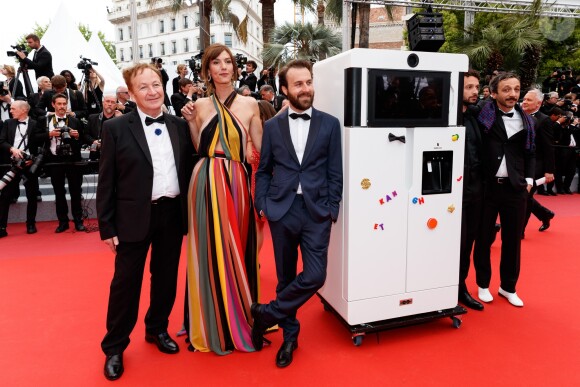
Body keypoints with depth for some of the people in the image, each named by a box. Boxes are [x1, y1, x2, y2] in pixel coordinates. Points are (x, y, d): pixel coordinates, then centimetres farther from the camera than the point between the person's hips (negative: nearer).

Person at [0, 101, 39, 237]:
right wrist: (12, 149, -15)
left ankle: (31, 224, 19)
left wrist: (33, 158, -14)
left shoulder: (35, 124, 2)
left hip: (30, 163, -2)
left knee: (31, 195, 6)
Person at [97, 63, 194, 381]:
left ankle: (157, 329, 38)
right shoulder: (116, 128, -5)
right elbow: (106, 181, -4)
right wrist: (107, 226, -6)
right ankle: (114, 347, 26)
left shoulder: (180, 126, 5)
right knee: (126, 282, 7)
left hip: (173, 214, 3)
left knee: (166, 277, 16)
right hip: (134, 217, -3)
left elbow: (187, 170, 8)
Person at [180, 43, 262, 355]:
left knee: (238, 249, 7)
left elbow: (262, 148, 6)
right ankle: (213, 326, 23)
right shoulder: (200, 105, 9)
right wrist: (190, 121, 2)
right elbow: (201, 148, 9)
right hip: (206, 182, 0)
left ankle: (239, 321, 27)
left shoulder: (249, 104, 7)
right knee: (210, 250, 5)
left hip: (236, 182, 0)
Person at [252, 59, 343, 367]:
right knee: (285, 276, 11)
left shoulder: (329, 124, 5)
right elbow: (263, 171, 9)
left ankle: (268, 312, 14)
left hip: (316, 211, 0)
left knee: (315, 276, -9)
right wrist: (262, 206, -1)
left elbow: (335, 173, 3)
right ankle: (289, 334, 30)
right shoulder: (272, 126, 7)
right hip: (281, 210, 1)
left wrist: (331, 210, -4)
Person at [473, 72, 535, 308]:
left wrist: (528, 180, 6)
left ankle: (508, 287, 28)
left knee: (513, 239, 11)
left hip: (516, 188, 3)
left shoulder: (525, 121, 9)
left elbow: (530, 154, 15)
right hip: (487, 186, -3)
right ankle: (483, 284, 25)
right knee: (484, 238, 8)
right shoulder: (484, 115, -4)